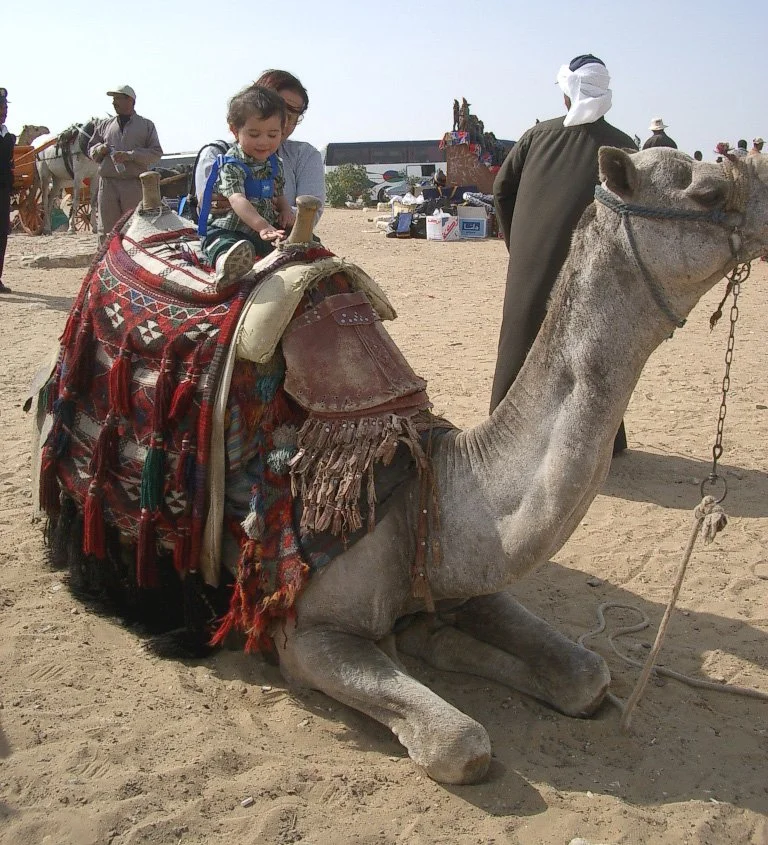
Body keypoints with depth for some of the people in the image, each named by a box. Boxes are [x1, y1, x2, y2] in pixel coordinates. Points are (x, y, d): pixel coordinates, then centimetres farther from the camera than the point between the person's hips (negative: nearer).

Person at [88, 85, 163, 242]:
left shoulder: (146, 125, 9)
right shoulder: (105, 125, 18)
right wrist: (100, 149, -3)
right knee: (106, 230, 1)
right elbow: (91, 149, 22)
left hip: (135, 184, -3)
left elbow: (156, 153, 0)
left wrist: (130, 155, -13)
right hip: (108, 183, 3)